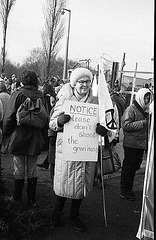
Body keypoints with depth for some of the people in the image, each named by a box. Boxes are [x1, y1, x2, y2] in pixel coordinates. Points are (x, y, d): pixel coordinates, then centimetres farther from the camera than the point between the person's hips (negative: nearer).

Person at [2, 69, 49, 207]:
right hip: (35, 140, 3)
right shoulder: (41, 97, -2)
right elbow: (46, 119, 2)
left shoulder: (17, 95, -10)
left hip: (19, 138, -2)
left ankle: (17, 198, 22)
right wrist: (44, 137, 12)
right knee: (32, 171, 12)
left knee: (19, 171, 9)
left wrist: (5, 133, 3)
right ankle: (32, 200, 20)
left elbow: (9, 117, -11)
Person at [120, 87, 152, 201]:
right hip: (131, 144, -7)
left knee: (135, 167, 14)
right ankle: (124, 191, 9)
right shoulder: (131, 109, -10)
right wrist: (142, 123, -18)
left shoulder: (145, 110, 15)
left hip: (141, 144, 8)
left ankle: (129, 189, 26)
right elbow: (125, 125, -19)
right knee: (128, 167, 0)